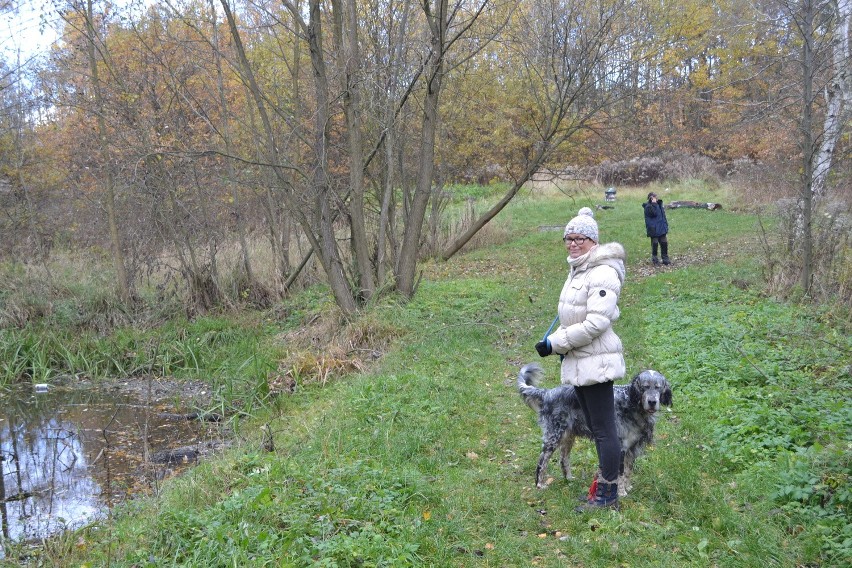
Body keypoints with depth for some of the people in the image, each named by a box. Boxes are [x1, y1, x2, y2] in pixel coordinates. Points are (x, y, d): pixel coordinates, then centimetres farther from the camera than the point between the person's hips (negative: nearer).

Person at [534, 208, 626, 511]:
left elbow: (596, 322, -23)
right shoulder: (578, 270, 15)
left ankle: (608, 496, 7)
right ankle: (607, 483, 30)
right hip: (580, 361, 10)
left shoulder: (602, 273, -16)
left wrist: (555, 343, -18)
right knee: (596, 428, 18)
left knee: (604, 429, -1)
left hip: (596, 361, -10)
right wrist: (558, 342, 6)